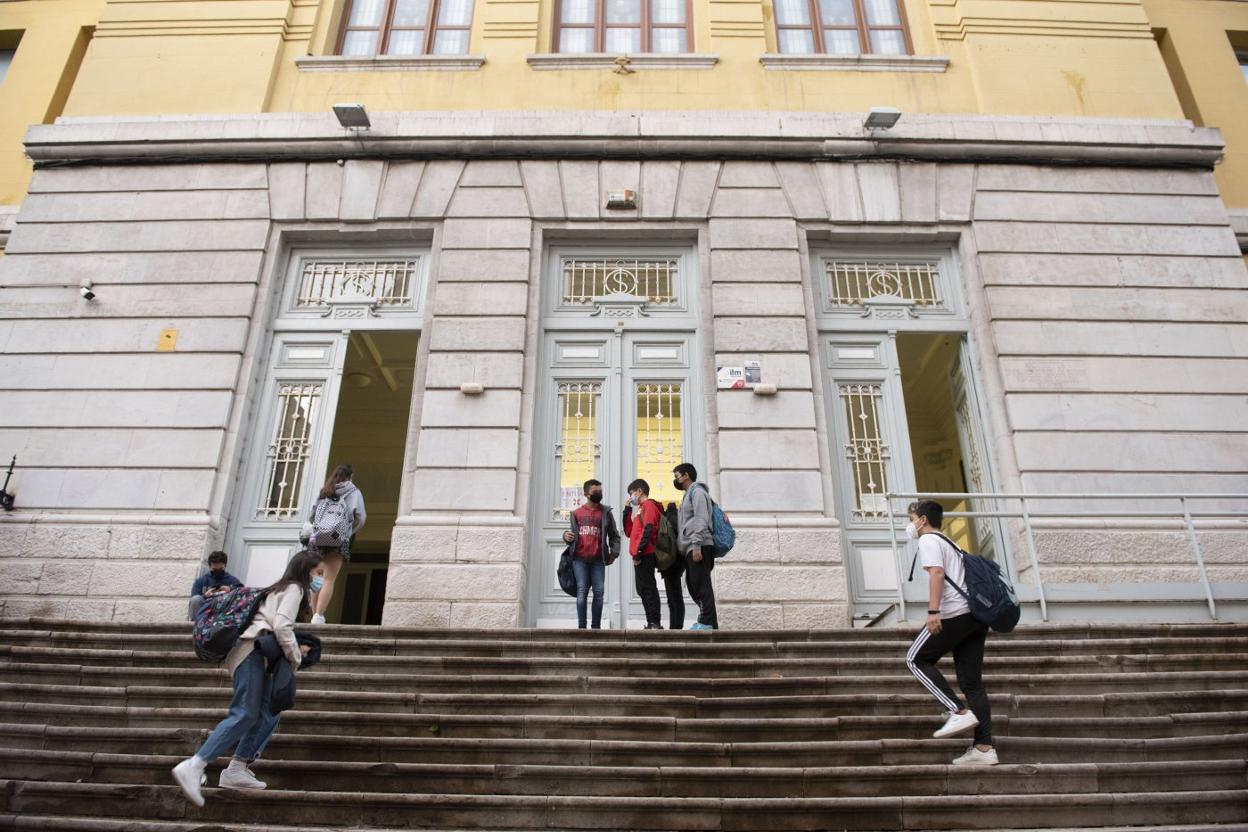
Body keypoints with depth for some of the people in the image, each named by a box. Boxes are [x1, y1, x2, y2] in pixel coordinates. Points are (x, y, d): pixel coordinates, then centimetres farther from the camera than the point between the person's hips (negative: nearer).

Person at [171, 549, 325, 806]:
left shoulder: (282, 589, 27)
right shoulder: (295, 588, -3)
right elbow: (282, 627, -16)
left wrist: (294, 650, 18)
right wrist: (296, 658, -5)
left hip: (260, 653, 10)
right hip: (252, 650, -10)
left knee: (268, 715, 2)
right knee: (245, 714, -17)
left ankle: (236, 770, 0)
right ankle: (193, 767, -21)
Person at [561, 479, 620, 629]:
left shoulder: (606, 512, 10)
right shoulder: (577, 513, 12)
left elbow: (614, 535, 12)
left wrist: (614, 552, 0)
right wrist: (566, 536, -2)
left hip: (598, 559, 0)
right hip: (580, 558, 0)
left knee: (598, 592, -1)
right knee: (582, 591, -6)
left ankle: (596, 626, 6)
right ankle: (581, 626, -2)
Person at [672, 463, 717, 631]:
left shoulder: (697, 491, -3)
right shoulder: (688, 494, 26)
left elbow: (701, 519, -15)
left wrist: (696, 545, -23)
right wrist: (693, 546, 16)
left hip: (698, 547, -10)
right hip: (690, 548, 10)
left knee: (701, 585, -12)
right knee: (694, 585, 8)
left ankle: (707, 623, -13)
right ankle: (709, 622, 11)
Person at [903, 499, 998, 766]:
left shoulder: (928, 540, 1)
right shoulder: (949, 543, 29)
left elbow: (937, 573, -15)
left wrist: (933, 611, -22)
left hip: (955, 613, -9)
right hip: (976, 614, 9)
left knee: (917, 660, 3)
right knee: (972, 682, 7)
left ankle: (959, 713, -6)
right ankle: (984, 749, 4)